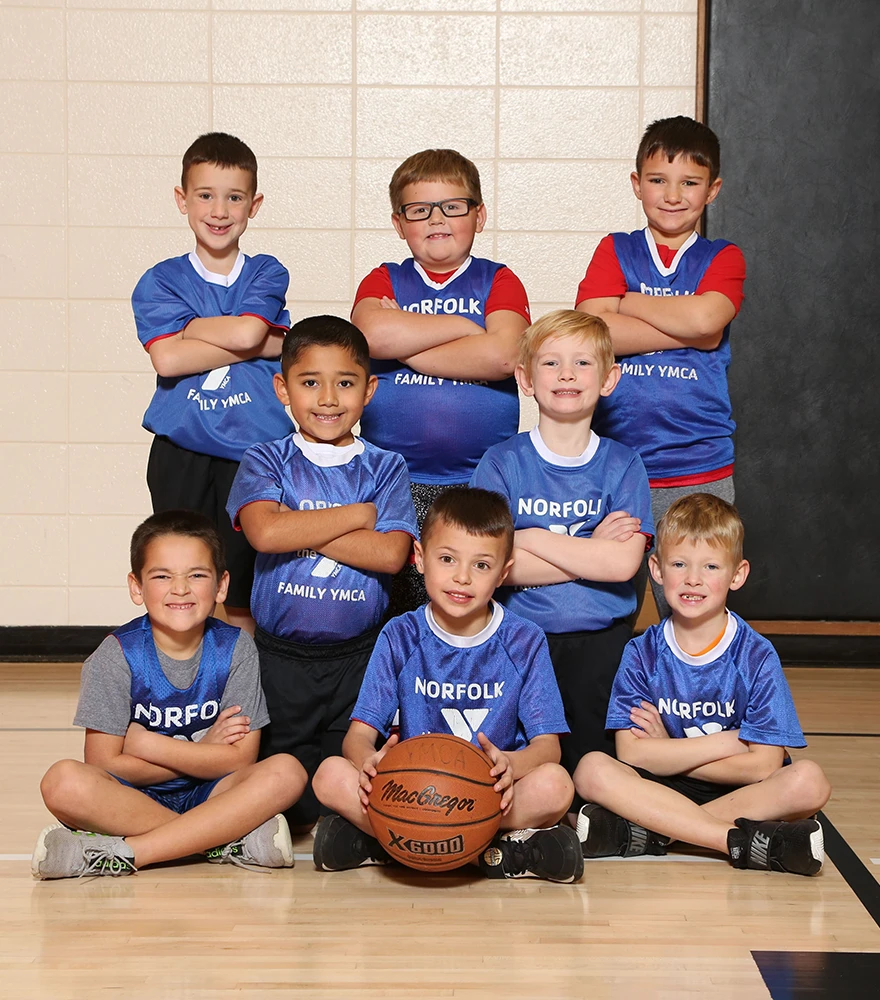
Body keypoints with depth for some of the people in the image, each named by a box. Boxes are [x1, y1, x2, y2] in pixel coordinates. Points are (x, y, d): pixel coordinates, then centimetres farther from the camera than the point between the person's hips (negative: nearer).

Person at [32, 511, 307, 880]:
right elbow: (103, 766, -12)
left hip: (208, 795, 2)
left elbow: (240, 759, -8)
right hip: (131, 798, -2)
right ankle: (227, 840, -28)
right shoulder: (117, 655, -9)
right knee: (64, 783, -32)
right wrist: (203, 753, -11)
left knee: (285, 772, -26)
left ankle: (124, 853, -29)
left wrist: (146, 743, -13)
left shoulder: (236, 649, -5)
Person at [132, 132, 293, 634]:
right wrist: (258, 346, -11)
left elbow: (248, 330, -14)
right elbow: (166, 358, -11)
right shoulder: (160, 281, 5)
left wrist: (188, 327, -2)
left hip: (255, 452, 0)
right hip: (182, 455, 1)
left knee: (242, 596, 2)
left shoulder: (266, 274, 7)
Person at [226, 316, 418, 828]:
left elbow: (390, 553, -13)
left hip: (359, 657, 0)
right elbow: (264, 532, -19)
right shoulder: (266, 462, 2)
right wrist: (358, 515, -10)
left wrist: (301, 529, -14)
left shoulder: (385, 468, 4)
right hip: (280, 656, 0)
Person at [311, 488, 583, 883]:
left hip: (491, 794, -1)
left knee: (554, 785, -32)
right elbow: (360, 733, -4)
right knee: (331, 776, -26)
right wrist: (370, 762, -31)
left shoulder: (525, 643, 2)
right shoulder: (400, 638, 3)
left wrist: (511, 764, -31)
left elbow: (547, 744, -6)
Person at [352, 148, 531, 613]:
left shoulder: (499, 282, 9)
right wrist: (464, 327, -5)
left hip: (481, 484, -1)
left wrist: (407, 345, -6)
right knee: (396, 614, 1)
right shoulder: (384, 281, 12)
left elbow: (502, 356, -12)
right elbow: (372, 334, -12)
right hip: (392, 483, 1)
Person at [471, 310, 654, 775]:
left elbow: (623, 563, -12)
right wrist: (593, 551, -10)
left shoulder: (622, 465, 3)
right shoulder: (502, 462, 1)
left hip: (601, 639, 1)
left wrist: (531, 538, -11)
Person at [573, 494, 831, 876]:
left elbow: (763, 766, -11)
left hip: (738, 793, -1)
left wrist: (668, 753, -8)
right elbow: (631, 753, -10)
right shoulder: (642, 654, -1)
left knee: (808, 782, -29)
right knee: (592, 770, -26)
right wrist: (728, 742, -12)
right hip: (660, 788, 1)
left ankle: (647, 833, -27)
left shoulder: (757, 657, -5)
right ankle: (744, 841, -31)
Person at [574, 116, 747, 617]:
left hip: (700, 470, 0)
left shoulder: (723, 258, 8)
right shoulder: (615, 251, 9)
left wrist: (625, 303, -3)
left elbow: (704, 317, -14)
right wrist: (689, 330, -10)